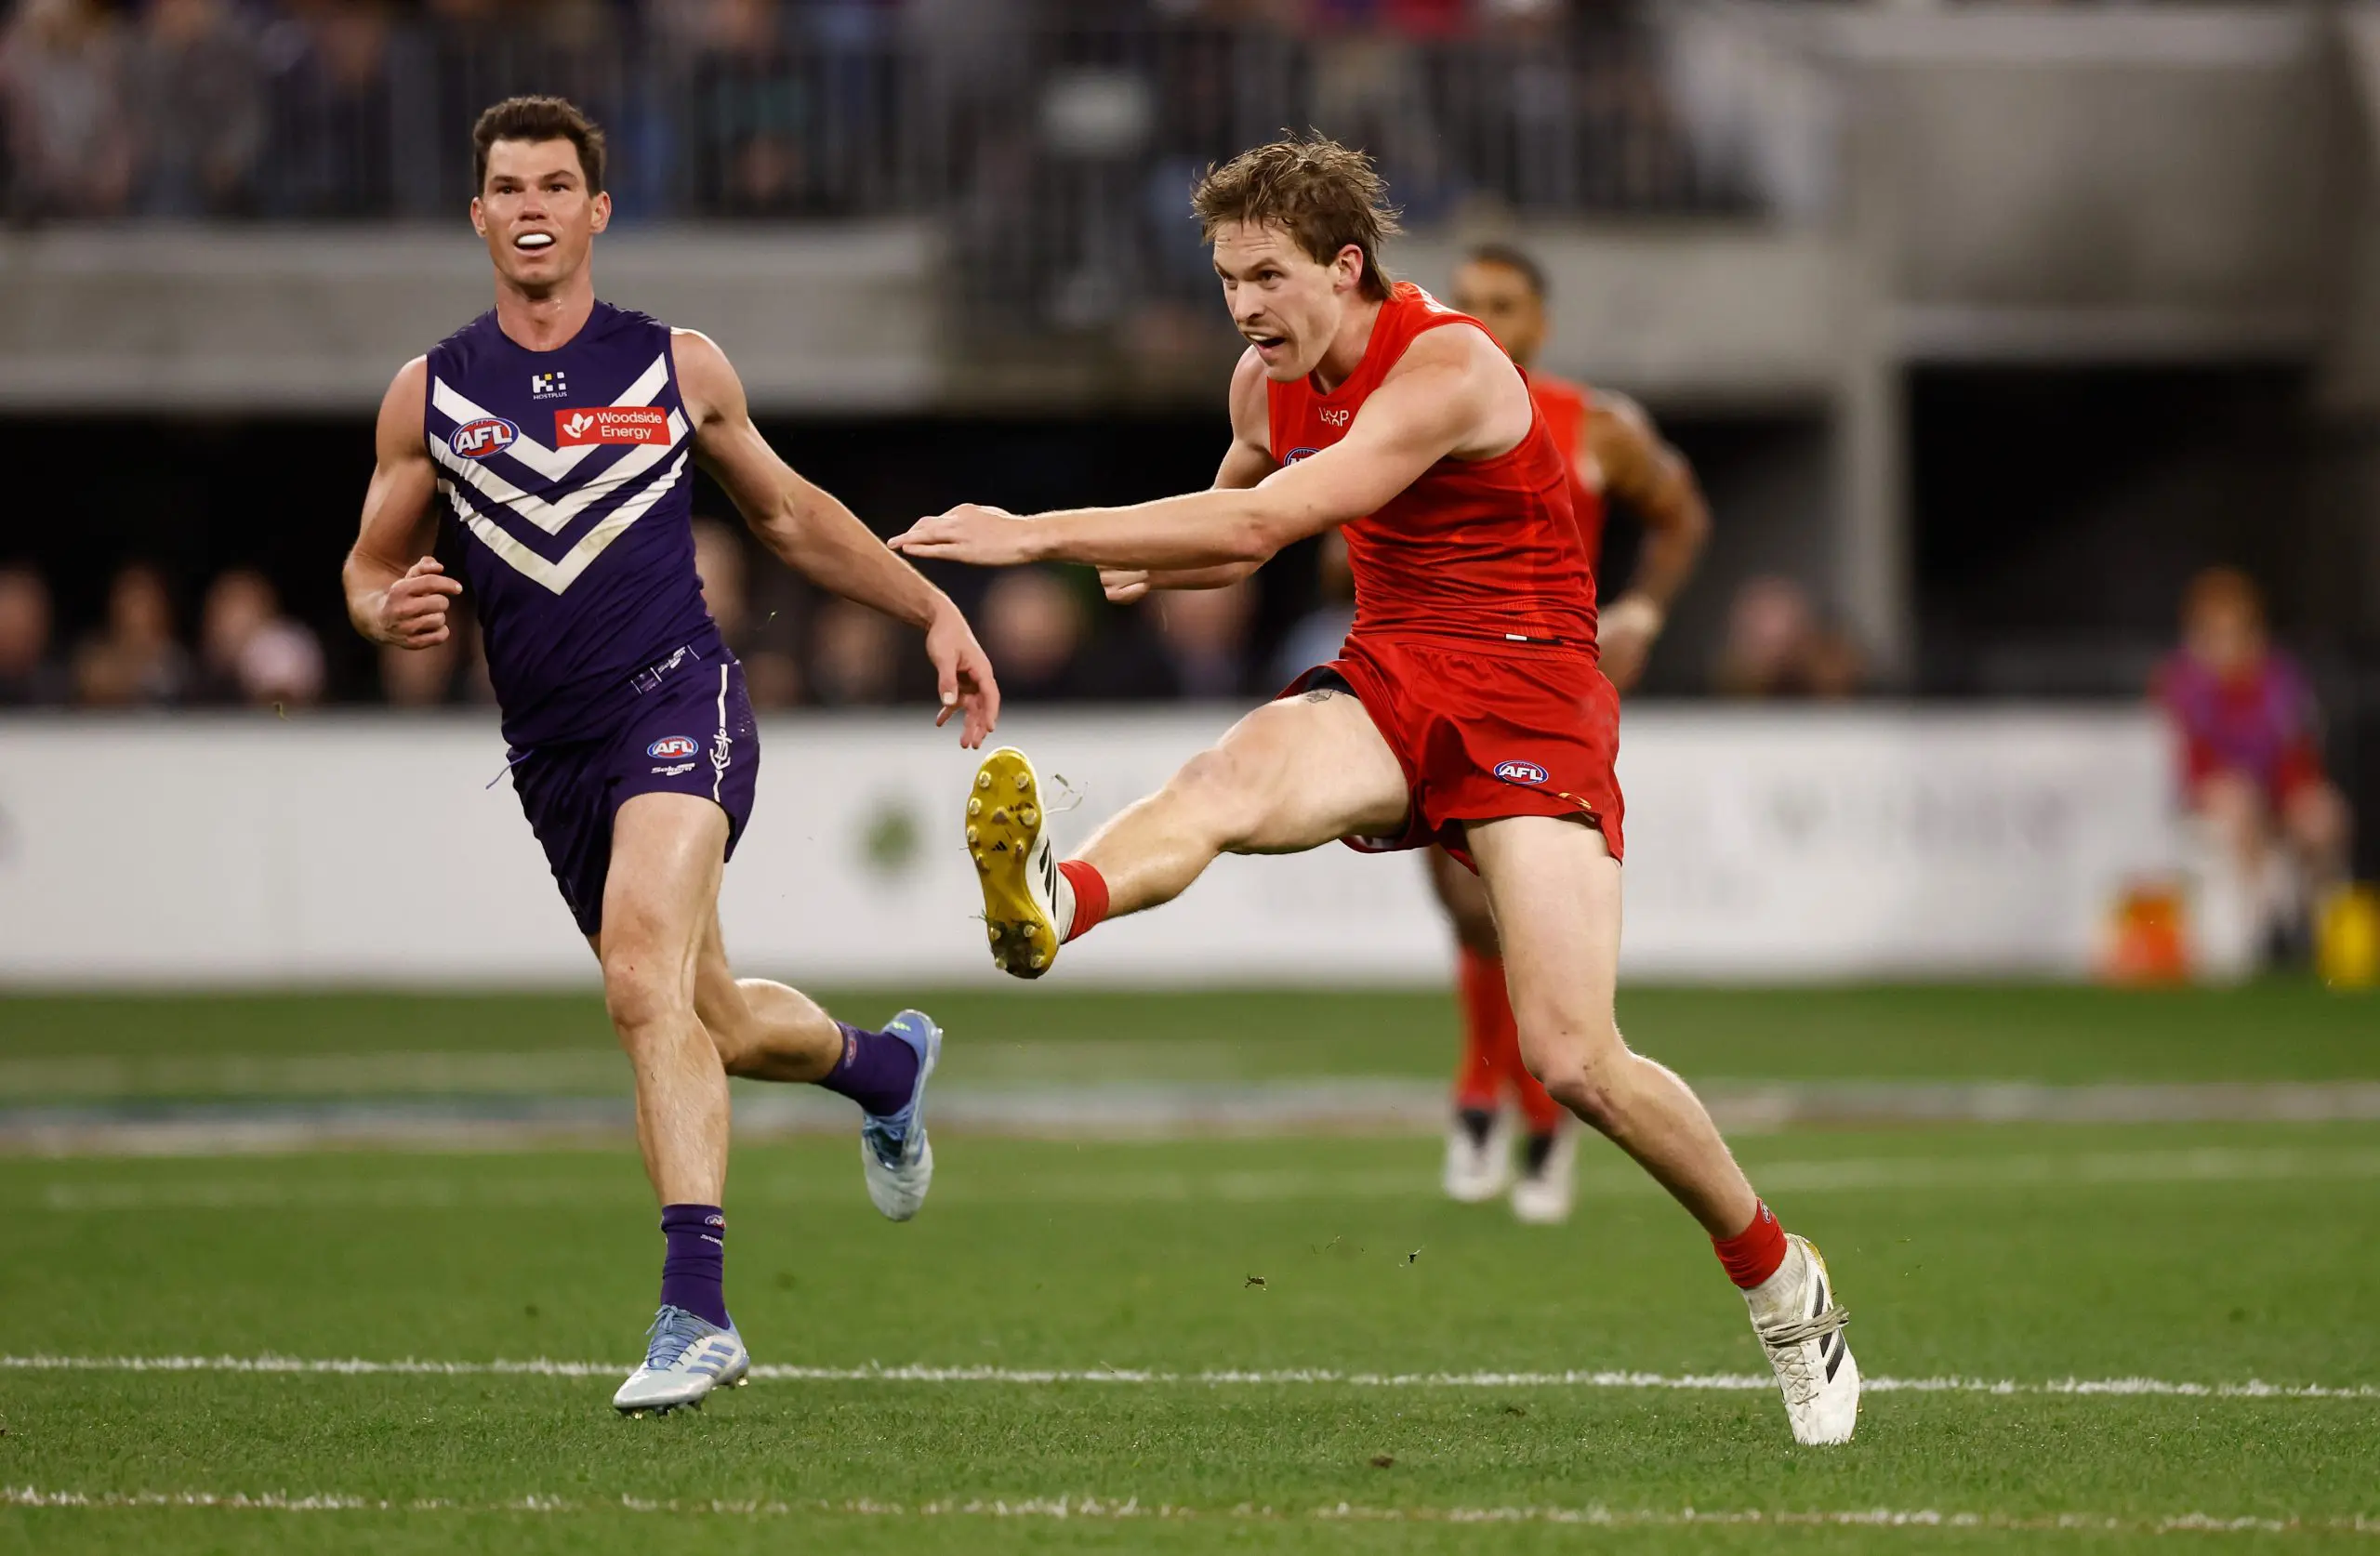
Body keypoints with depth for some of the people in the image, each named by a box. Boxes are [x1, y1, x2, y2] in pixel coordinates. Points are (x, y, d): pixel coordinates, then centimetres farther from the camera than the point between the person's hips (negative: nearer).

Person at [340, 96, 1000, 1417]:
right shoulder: (429, 395, 6)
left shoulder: (677, 369, 4)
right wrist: (389, 612, -11)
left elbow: (788, 517, 19)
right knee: (714, 1027, 13)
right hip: (551, 749, 4)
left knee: (643, 972, -28)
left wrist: (933, 610, 16)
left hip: (678, 696, -4)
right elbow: (370, 565, 14)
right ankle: (881, 1063, 49)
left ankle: (695, 1308, -31)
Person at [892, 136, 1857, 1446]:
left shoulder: (1449, 371, -17)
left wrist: (1043, 535, -29)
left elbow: (1259, 524, -27)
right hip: (1384, 682, 6)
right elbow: (1238, 528, 28)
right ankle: (1049, 903, -65)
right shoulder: (1268, 383, 8)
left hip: (1525, 688, -6)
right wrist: (1138, 568, 4)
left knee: (1573, 1062, -16)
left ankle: (1778, 1280, 8)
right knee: (1229, 779, -32)